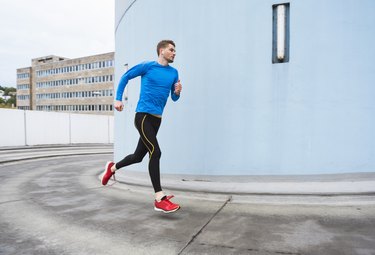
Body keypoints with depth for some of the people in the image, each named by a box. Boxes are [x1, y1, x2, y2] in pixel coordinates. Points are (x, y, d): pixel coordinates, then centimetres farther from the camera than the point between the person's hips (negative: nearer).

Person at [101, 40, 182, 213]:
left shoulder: (173, 73, 12)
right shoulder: (147, 66, -2)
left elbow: (174, 98, 17)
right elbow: (125, 77, 9)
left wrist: (177, 92, -6)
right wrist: (118, 99, 1)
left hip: (157, 119, 7)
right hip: (143, 116, -7)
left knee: (138, 156, 14)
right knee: (155, 152, -19)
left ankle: (112, 168, 41)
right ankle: (160, 199, -15)